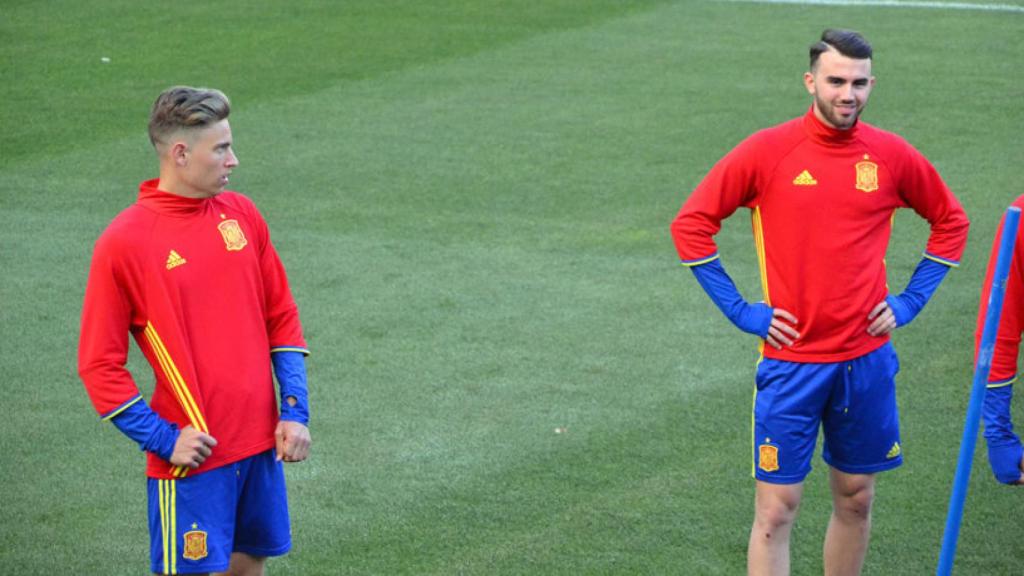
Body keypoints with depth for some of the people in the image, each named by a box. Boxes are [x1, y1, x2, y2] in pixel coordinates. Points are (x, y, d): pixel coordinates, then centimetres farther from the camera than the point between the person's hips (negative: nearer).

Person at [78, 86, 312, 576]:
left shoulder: (242, 215, 6)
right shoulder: (124, 242, -11)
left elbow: (282, 317, 13)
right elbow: (100, 365, -8)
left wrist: (294, 411, 5)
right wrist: (163, 439, -13)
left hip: (261, 443, 5)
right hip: (192, 454, -5)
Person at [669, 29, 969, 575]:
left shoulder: (893, 156, 0)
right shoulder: (767, 151, -8)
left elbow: (950, 222, 16)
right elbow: (691, 224, -1)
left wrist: (910, 301, 6)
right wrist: (739, 310, -4)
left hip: (867, 360, 3)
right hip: (791, 361, -3)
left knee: (856, 499, 12)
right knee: (776, 510, -3)